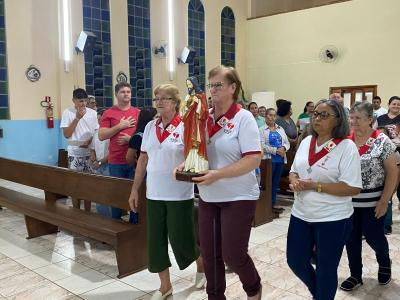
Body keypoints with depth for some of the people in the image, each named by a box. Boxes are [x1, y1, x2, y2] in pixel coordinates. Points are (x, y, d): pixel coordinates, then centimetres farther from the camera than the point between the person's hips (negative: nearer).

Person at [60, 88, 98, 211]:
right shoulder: (67, 112, -3)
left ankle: (87, 212, 17)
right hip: (74, 153, -2)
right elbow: (66, 134, -9)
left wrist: (89, 142, -11)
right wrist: (77, 118, -14)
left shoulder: (92, 113, 4)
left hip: (89, 152, 2)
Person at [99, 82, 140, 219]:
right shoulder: (108, 113, 3)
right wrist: (120, 126, -11)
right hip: (116, 162, -1)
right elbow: (101, 136, -5)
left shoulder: (138, 113, 7)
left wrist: (130, 138, -11)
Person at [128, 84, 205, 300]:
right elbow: (143, 160, 10)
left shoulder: (185, 127, -9)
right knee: (156, 240, 9)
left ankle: (202, 265, 36)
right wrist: (134, 190, 11)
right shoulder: (150, 127, 6)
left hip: (179, 195, -5)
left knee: (180, 239, 5)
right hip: (154, 194, 5)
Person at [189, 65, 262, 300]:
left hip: (238, 198, -5)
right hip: (208, 197, 6)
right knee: (210, 254, 12)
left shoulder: (243, 117, -12)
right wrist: (186, 165, -7)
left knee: (233, 254, 2)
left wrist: (218, 174, -27)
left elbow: (254, 159, -19)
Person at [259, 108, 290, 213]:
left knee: (276, 182, 10)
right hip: (269, 159, -5)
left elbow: (287, 143, 12)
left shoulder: (281, 129, 16)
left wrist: (284, 148, -10)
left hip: (281, 159, 6)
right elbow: (262, 145, -13)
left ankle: (273, 204, 18)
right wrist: (276, 150, -18)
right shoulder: (262, 130, -2)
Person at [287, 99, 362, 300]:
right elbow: (294, 171, 14)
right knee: (295, 261, 16)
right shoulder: (306, 142, 5)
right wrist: (294, 181, -9)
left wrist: (315, 186, -22)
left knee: (326, 269, 10)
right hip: (301, 214, 6)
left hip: (332, 219, -6)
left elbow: (353, 188, -18)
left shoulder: (347, 147, -14)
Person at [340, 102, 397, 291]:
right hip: (348, 200, 3)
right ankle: (355, 276, 27)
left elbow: (392, 172, -9)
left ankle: (384, 263, 40)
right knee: (351, 239, 9)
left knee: (373, 236, 8)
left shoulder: (382, 141, -11)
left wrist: (384, 200, -13)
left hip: (373, 202, -3)